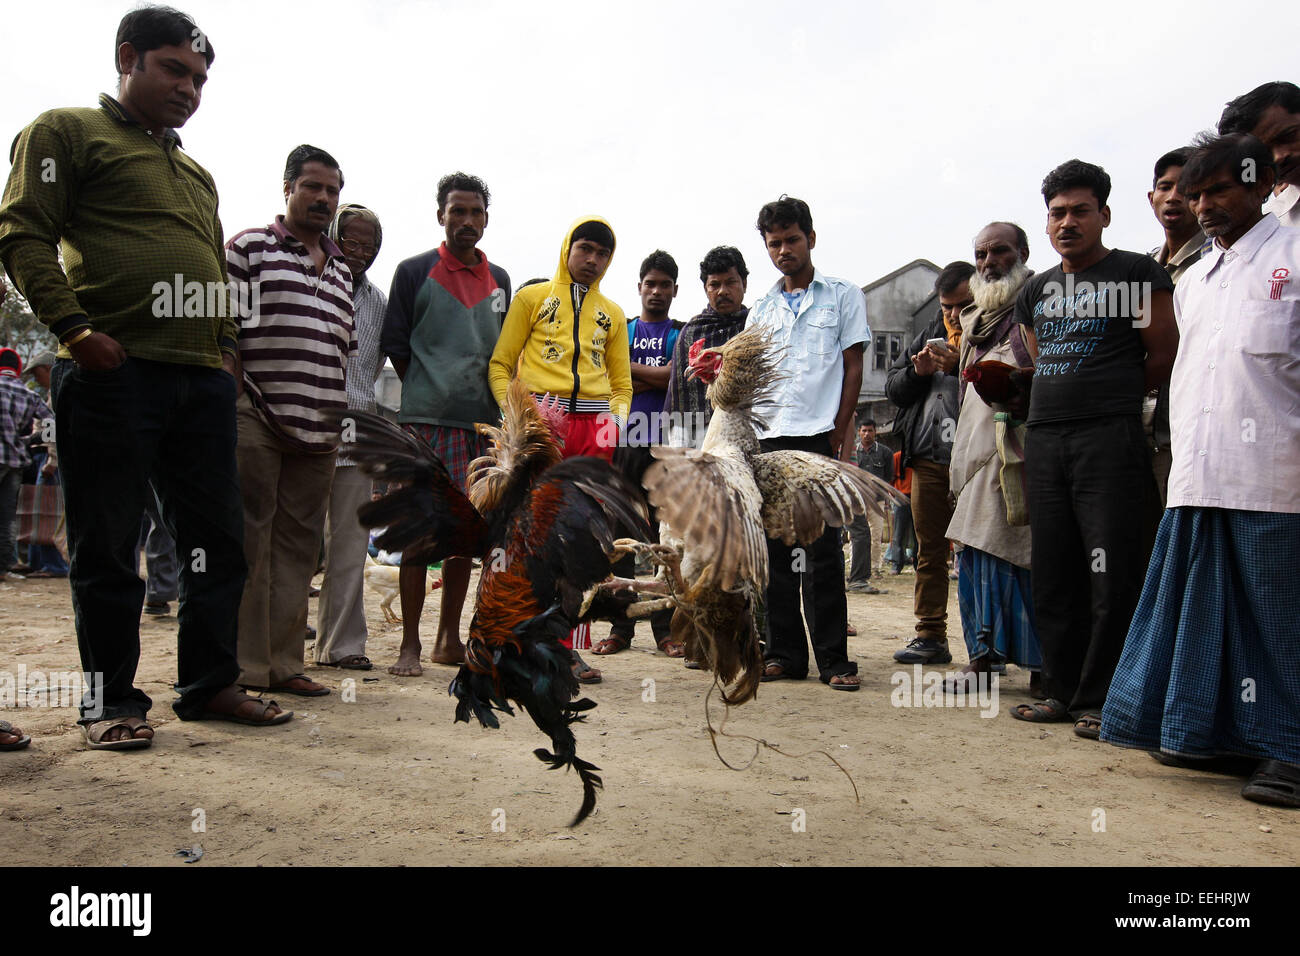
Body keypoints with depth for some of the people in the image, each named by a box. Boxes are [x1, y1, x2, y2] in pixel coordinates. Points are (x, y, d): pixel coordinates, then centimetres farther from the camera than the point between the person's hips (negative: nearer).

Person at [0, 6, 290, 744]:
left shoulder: (198, 174, 27)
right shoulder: (68, 132, 8)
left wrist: (229, 348, 13)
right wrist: (73, 328, -14)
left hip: (204, 378, 7)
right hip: (114, 370, -6)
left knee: (220, 538, 6)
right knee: (108, 546, 0)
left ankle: (210, 683, 16)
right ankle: (112, 698, 11)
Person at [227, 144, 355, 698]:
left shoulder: (341, 269, 22)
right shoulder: (249, 248, 6)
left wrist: (342, 413, 15)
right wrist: (229, 402, -8)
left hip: (319, 428, 6)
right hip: (256, 422, -5)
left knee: (299, 544, 6)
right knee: (248, 541, -3)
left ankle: (283, 662, 12)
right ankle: (244, 665, 3)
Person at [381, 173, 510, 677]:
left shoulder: (498, 280, 17)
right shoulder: (414, 272, 5)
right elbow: (395, 344, 5)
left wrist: (494, 407, 10)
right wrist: (428, 393, 2)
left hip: (483, 424, 4)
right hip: (426, 422, -4)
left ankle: (449, 639, 16)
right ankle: (410, 644, 1)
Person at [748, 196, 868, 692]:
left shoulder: (843, 296, 9)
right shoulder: (762, 308, 19)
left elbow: (853, 367, 3)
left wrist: (841, 431, -6)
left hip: (821, 434, -4)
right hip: (772, 435, 4)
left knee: (823, 549, -5)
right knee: (776, 548, 5)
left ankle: (833, 657, 2)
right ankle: (785, 652, 13)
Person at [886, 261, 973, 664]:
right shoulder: (931, 334, 20)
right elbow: (892, 387, 18)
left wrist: (959, 367, -19)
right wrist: (917, 372, 0)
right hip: (928, 460, 6)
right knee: (930, 551, 10)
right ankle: (931, 637, 18)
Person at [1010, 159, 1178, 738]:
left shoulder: (1136, 274, 3)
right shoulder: (1036, 291, 19)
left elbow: (1164, 353, 2)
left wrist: (1117, 397, 10)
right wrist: (1053, 399, 13)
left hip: (1109, 436, -5)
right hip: (1043, 438, 6)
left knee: (1111, 576, -6)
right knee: (1053, 574, 7)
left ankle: (1103, 700, 3)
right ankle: (1063, 691, 16)